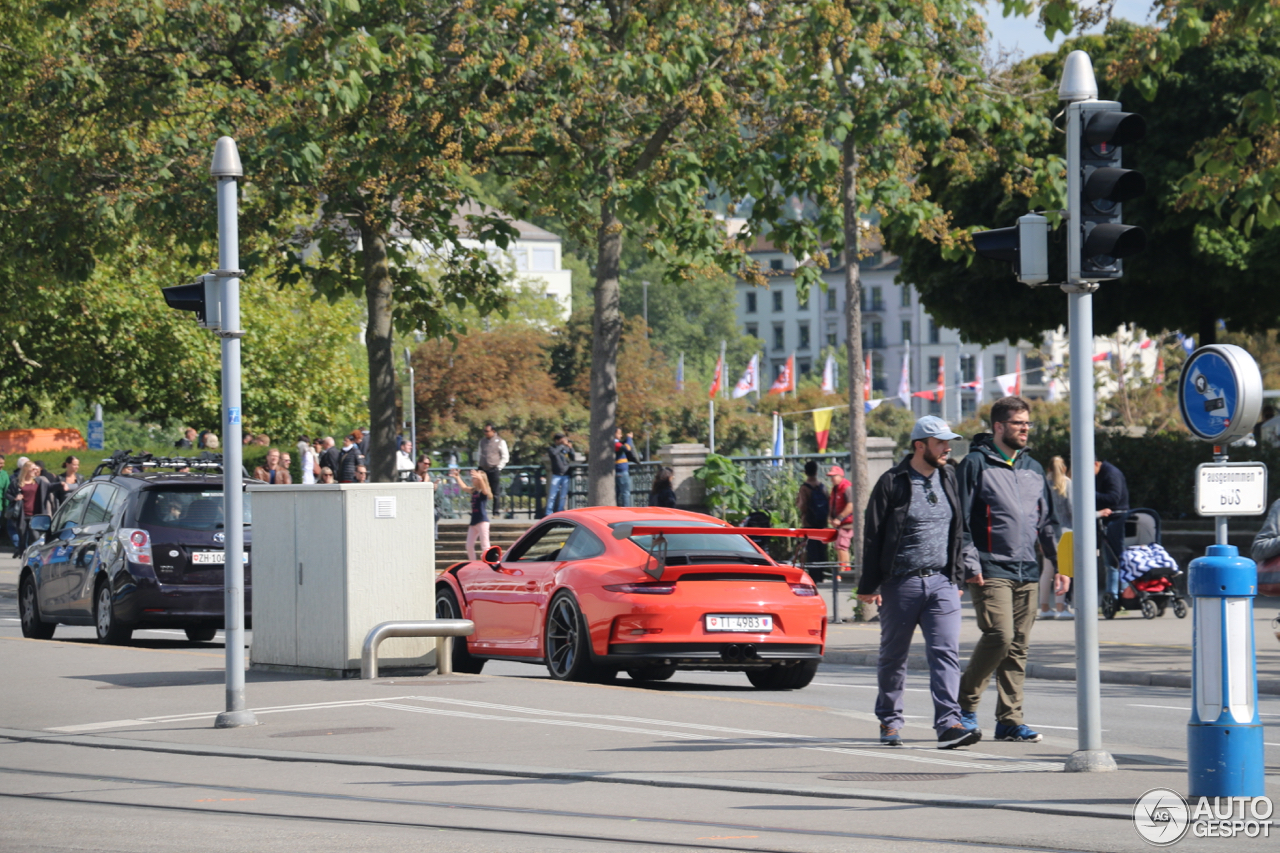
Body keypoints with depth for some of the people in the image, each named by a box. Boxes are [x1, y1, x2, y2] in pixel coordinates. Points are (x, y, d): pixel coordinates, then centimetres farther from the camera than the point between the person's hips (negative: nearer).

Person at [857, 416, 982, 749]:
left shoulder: (949, 479, 9)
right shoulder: (892, 483, -5)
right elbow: (872, 536, -3)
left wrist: (959, 577, 16)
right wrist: (869, 585, -5)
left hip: (942, 583, 3)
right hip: (900, 583, -3)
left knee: (946, 652, -11)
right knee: (893, 656, 9)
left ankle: (948, 723, -18)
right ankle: (890, 721, 24)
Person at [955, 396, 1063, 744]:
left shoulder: (1033, 469, 17)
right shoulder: (977, 464, -2)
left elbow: (1047, 522, 22)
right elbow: (962, 518, -5)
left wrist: (1059, 563, 13)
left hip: (1027, 572, 6)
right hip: (991, 569, -6)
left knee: (1019, 646, 4)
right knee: (999, 636, -18)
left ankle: (1010, 719, 8)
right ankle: (966, 702, 0)